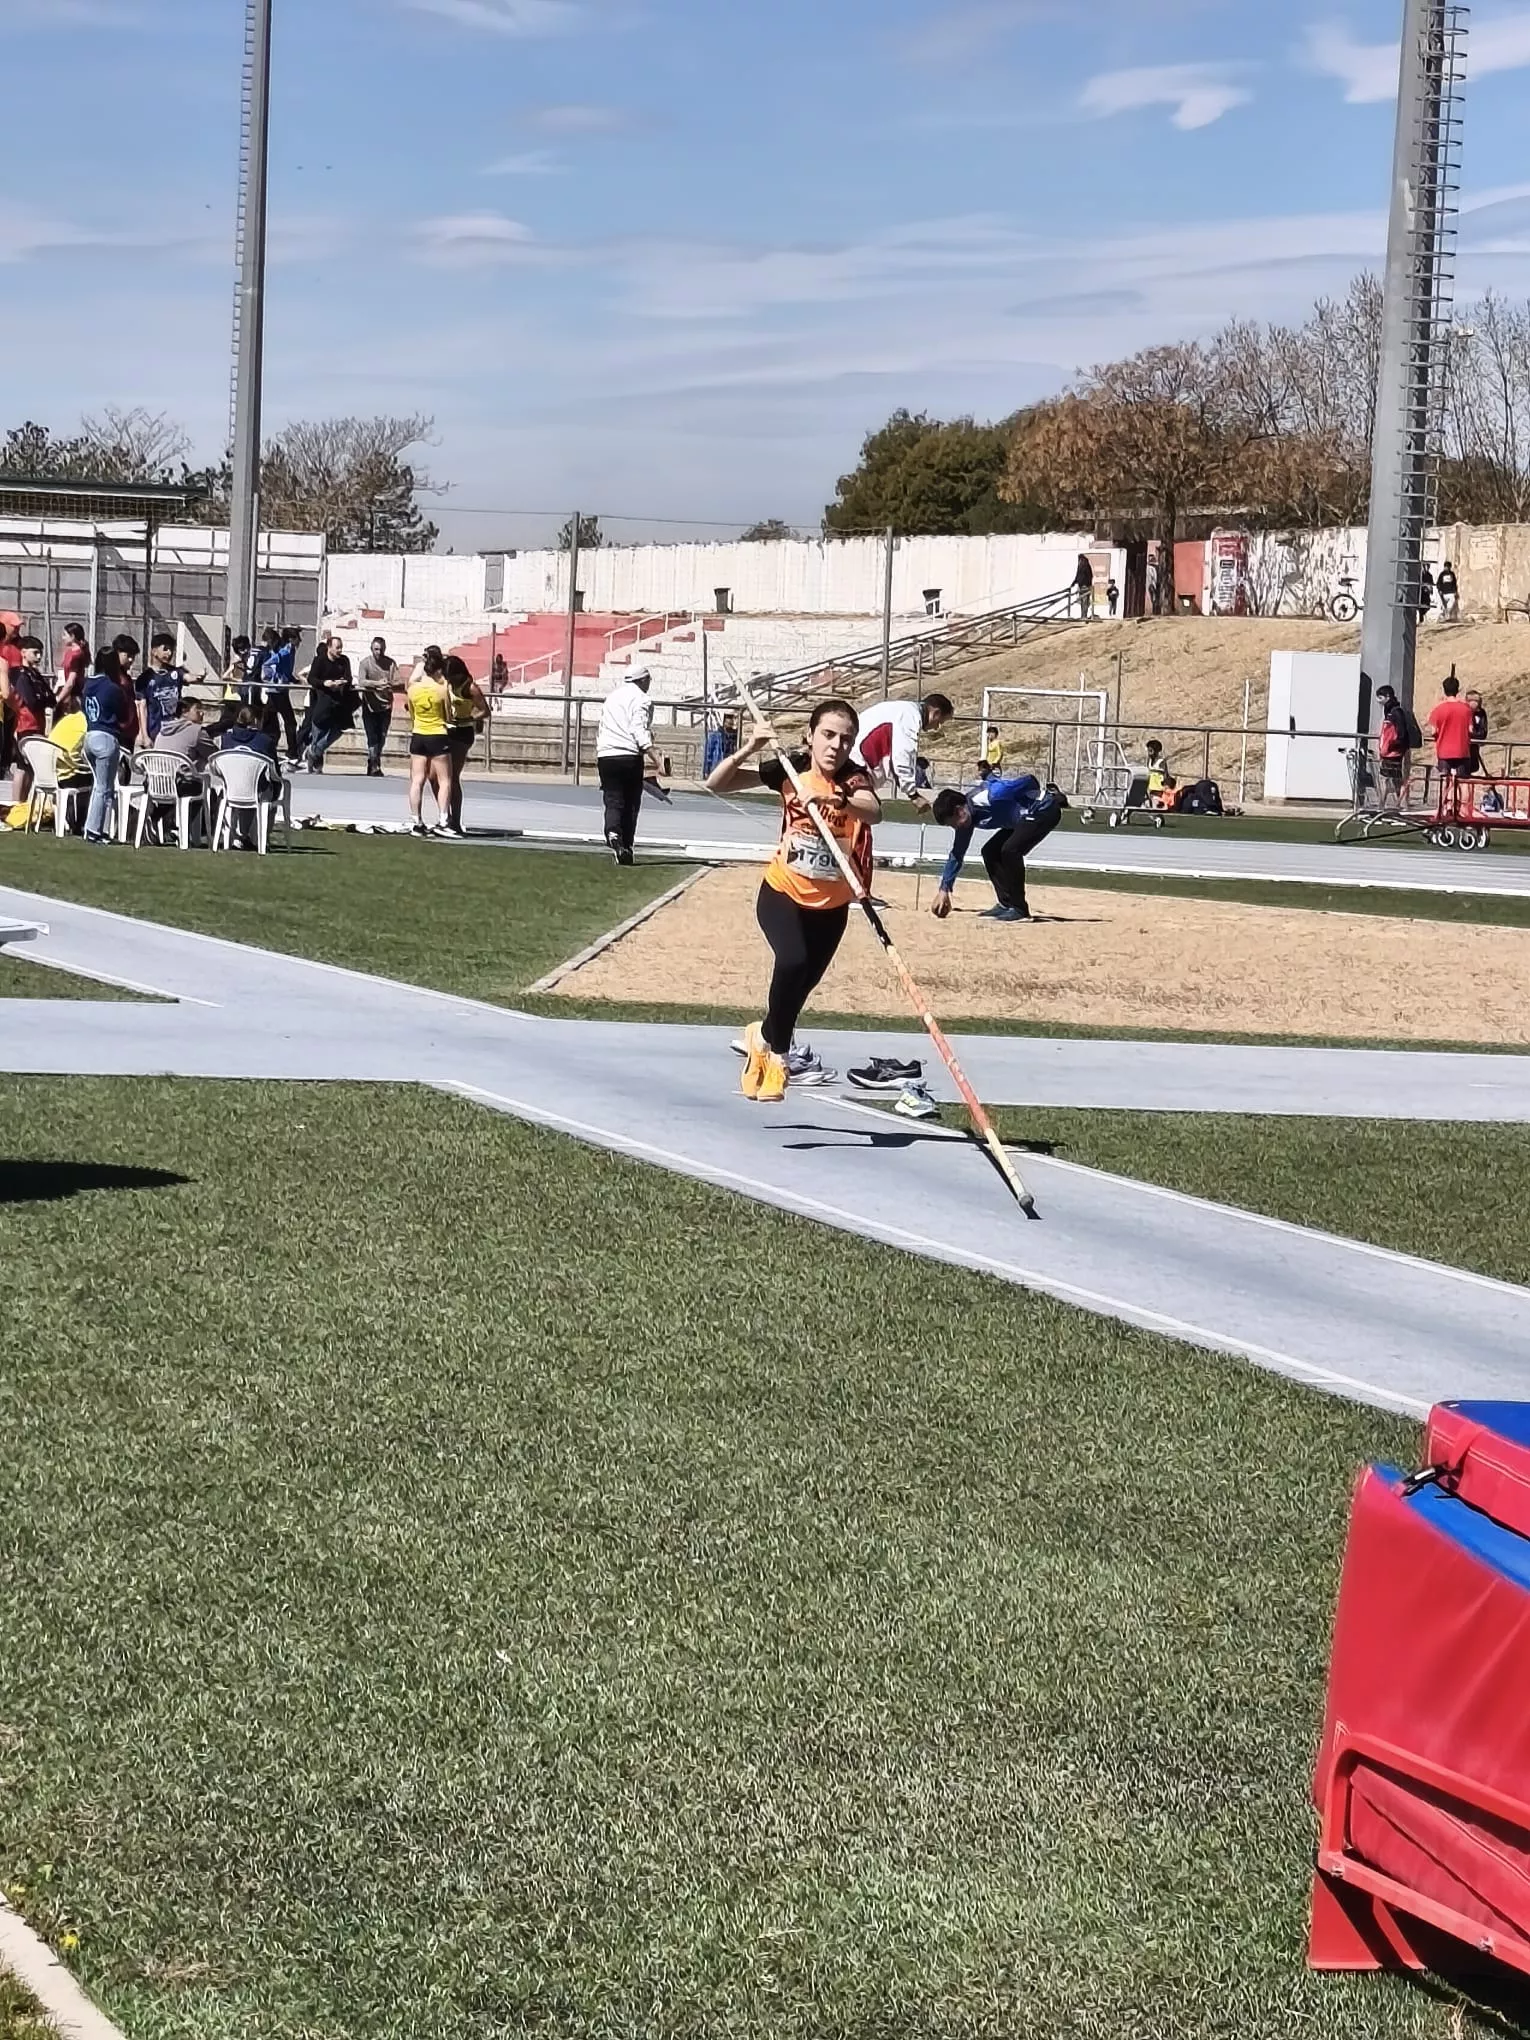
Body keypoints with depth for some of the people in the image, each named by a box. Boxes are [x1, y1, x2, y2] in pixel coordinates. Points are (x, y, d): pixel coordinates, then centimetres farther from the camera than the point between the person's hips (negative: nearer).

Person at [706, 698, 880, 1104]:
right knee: (793, 960, -29)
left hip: (831, 904, 1)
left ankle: (768, 1038, 45)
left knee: (801, 986, 14)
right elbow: (715, 784, -8)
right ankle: (776, 1046, -6)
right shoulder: (791, 770, -12)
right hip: (783, 892, -1)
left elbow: (874, 812, -41)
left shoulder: (855, 778, -17)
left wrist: (840, 799, -61)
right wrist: (746, 752, -26)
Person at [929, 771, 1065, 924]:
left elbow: (1029, 779, -25)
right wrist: (943, 890, 6)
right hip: (1024, 816, 9)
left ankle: (1019, 909, -15)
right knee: (989, 852, 3)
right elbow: (957, 854, 6)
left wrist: (1041, 795, -3)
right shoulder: (966, 820, -4)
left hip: (1046, 809, -9)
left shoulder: (988, 797, -31)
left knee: (1010, 850, -22)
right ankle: (1006, 904, 7)